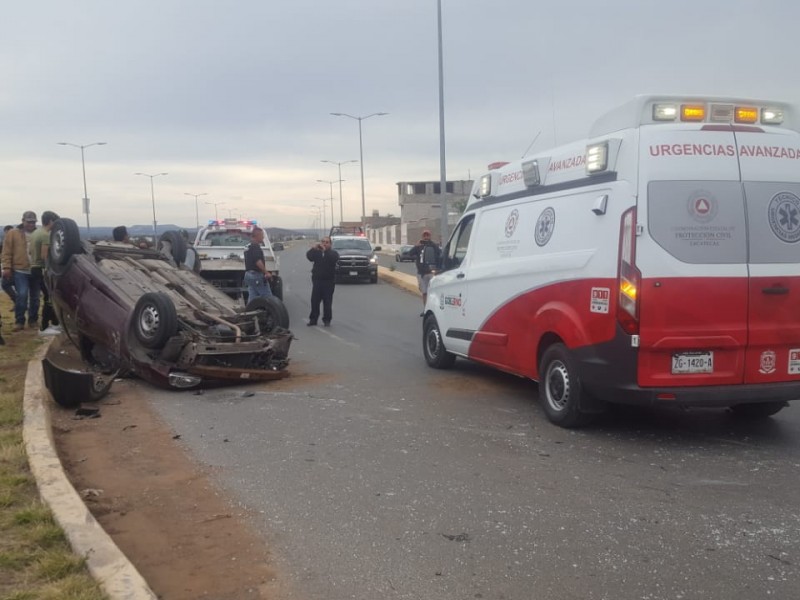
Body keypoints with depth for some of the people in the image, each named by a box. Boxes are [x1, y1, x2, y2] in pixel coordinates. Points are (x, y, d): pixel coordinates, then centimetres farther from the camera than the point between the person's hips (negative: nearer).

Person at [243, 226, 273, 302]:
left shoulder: (248, 247, 17)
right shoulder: (256, 247, -14)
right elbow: (258, 262, -23)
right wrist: (266, 273, -16)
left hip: (248, 274, 10)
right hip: (257, 275, -10)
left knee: (252, 297, 8)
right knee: (268, 297, -4)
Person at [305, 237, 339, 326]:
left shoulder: (333, 253, 5)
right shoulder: (316, 252, 11)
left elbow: (334, 258, -19)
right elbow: (309, 256, -9)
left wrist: (325, 250, -27)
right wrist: (313, 249, -26)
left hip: (329, 281, -2)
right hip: (317, 279, 2)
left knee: (327, 302, -2)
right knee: (314, 300, 2)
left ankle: (327, 320, 5)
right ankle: (313, 319, 10)